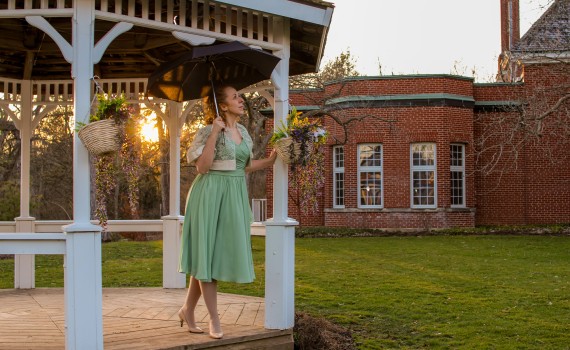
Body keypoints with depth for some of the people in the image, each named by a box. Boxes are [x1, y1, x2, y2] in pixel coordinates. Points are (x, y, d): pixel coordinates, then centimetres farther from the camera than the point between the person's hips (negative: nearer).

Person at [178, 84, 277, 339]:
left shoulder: (243, 132, 13)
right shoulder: (208, 131, -9)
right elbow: (202, 167, -18)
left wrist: (271, 160, 11)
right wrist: (215, 133, -19)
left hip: (235, 196, 8)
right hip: (212, 194, -7)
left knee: (220, 251, 8)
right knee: (208, 252, -2)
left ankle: (188, 310, 20)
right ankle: (214, 318, 3)